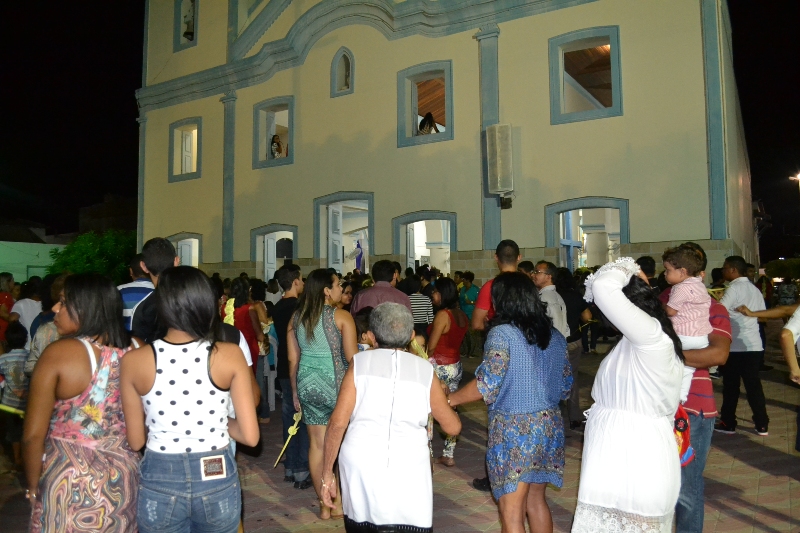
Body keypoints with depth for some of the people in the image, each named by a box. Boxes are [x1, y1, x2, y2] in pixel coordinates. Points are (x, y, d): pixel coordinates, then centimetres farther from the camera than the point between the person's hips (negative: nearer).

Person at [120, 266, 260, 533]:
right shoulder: (230, 354, -13)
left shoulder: (134, 360, -11)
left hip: (159, 483, 0)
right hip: (217, 481, 0)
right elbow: (250, 436, -11)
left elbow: (136, 441, -1)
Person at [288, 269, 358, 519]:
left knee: (317, 444, 12)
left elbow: (293, 359, 7)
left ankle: (324, 505, 23)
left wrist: (295, 392, 15)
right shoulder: (341, 316, -10)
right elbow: (351, 357, -15)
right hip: (334, 384, -4)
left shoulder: (296, 317, 5)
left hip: (307, 384, 5)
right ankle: (340, 502, 22)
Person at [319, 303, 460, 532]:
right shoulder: (425, 370, 6)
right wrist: (444, 399, 33)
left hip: (360, 466, 1)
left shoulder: (360, 363, 3)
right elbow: (453, 427, 14)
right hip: (408, 472, 0)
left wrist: (327, 474, 7)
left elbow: (337, 424, -2)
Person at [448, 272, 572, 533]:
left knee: (512, 511, 5)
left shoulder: (502, 333, -14)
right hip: (549, 425, 7)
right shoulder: (554, 335, 6)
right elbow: (566, 383, 11)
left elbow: (488, 383, -21)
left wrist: (450, 399, -9)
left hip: (514, 429, -7)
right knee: (536, 500, 22)